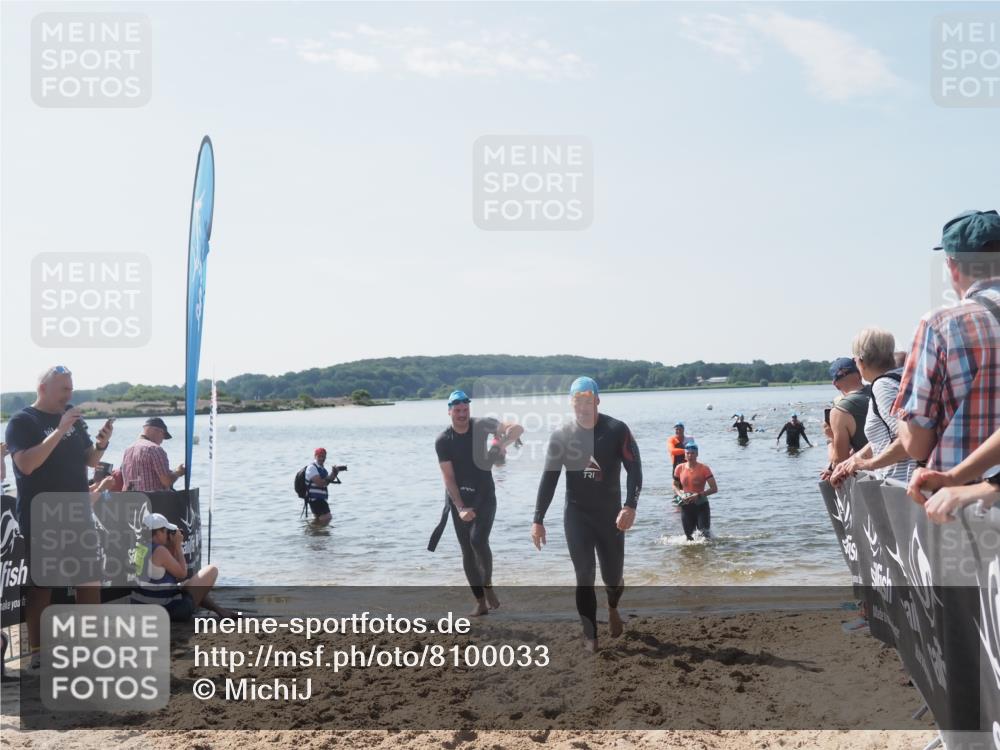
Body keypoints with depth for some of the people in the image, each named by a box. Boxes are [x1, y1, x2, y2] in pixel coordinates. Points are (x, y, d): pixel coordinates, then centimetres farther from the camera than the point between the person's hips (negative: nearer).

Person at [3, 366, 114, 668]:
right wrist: (59, 431, -26)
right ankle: (37, 652, 10)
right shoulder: (22, 422, -8)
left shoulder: (74, 420, 10)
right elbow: (26, 464, -22)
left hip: (77, 513, 6)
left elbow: (90, 461, 14)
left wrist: (101, 444, -8)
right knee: (41, 583, 1)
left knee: (91, 578, 6)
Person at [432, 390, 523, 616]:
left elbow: (517, 428, -14)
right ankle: (480, 601, 11)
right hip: (459, 500, 1)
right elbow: (448, 478, -10)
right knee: (467, 551, 2)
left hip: (485, 497, -1)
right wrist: (460, 508, -20)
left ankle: (488, 585, 4)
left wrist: (502, 442, -33)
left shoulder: (480, 426, -7)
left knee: (478, 540, -20)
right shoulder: (443, 441, -7)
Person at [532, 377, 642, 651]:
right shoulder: (561, 436, -4)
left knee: (613, 577, 8)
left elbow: (634, 469, -11)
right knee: (585, 575, -8)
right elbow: (549, 479, 0)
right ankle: (590, 637, 0)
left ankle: (612, 609, 43)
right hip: (576, 515, 0)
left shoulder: (617, 430, -10)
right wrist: (538, 520, -4)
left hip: (610, 514, 0)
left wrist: (630, 506, -26)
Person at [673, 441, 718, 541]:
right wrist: (681, 495, -5)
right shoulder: (679, 469, 1)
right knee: (688, 535, 4)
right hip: (686, 505, 3)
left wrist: (698, 495, -21)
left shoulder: (704, 468, -9)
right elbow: (675, 485, 16)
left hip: (701, 505, -3)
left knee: (704, 532, -11)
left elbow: (714, 489, -11)